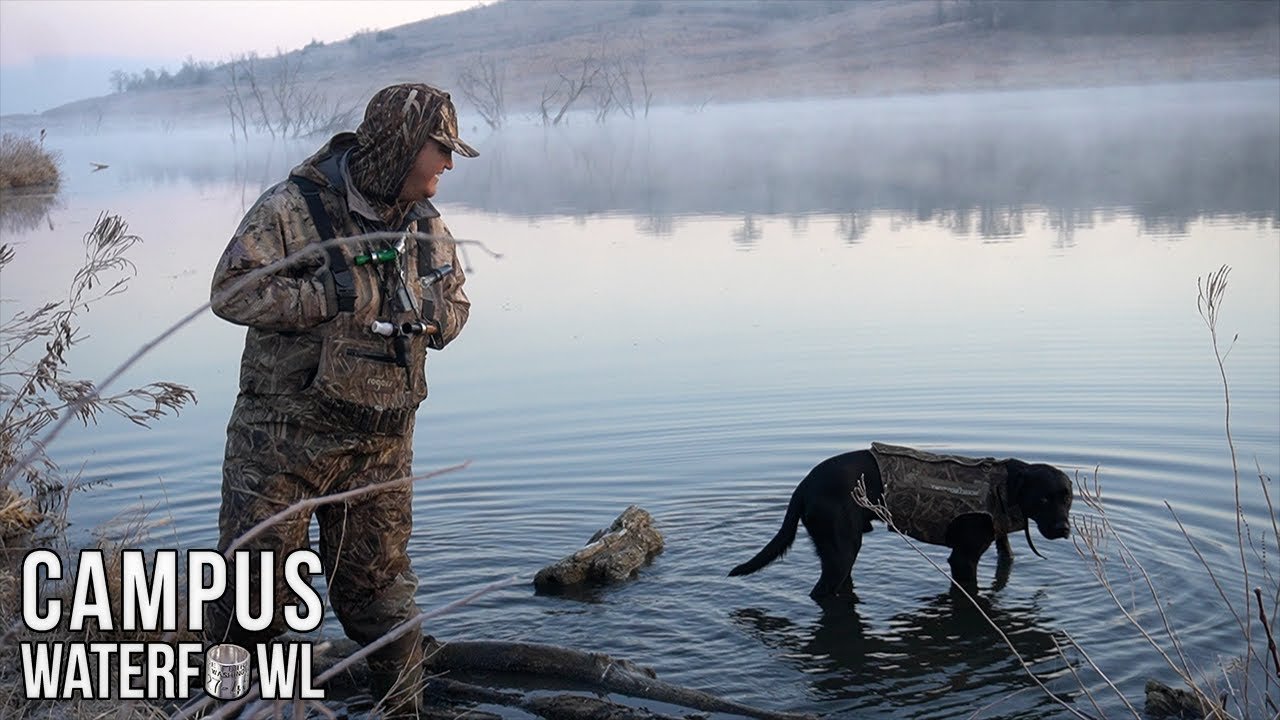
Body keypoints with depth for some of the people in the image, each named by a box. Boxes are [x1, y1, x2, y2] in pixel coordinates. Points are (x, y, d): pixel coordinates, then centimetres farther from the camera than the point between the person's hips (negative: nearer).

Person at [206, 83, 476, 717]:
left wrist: (425, 316, -6)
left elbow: (455, 307, 18)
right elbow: (231, 291, -17)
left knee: (378, 589, 12)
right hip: (282, 438, -4)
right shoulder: (294, 207, -12)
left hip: (380, 447, 4)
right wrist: (332, 294, -23)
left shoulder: (428, 226, 7)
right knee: (256, 587, 5)